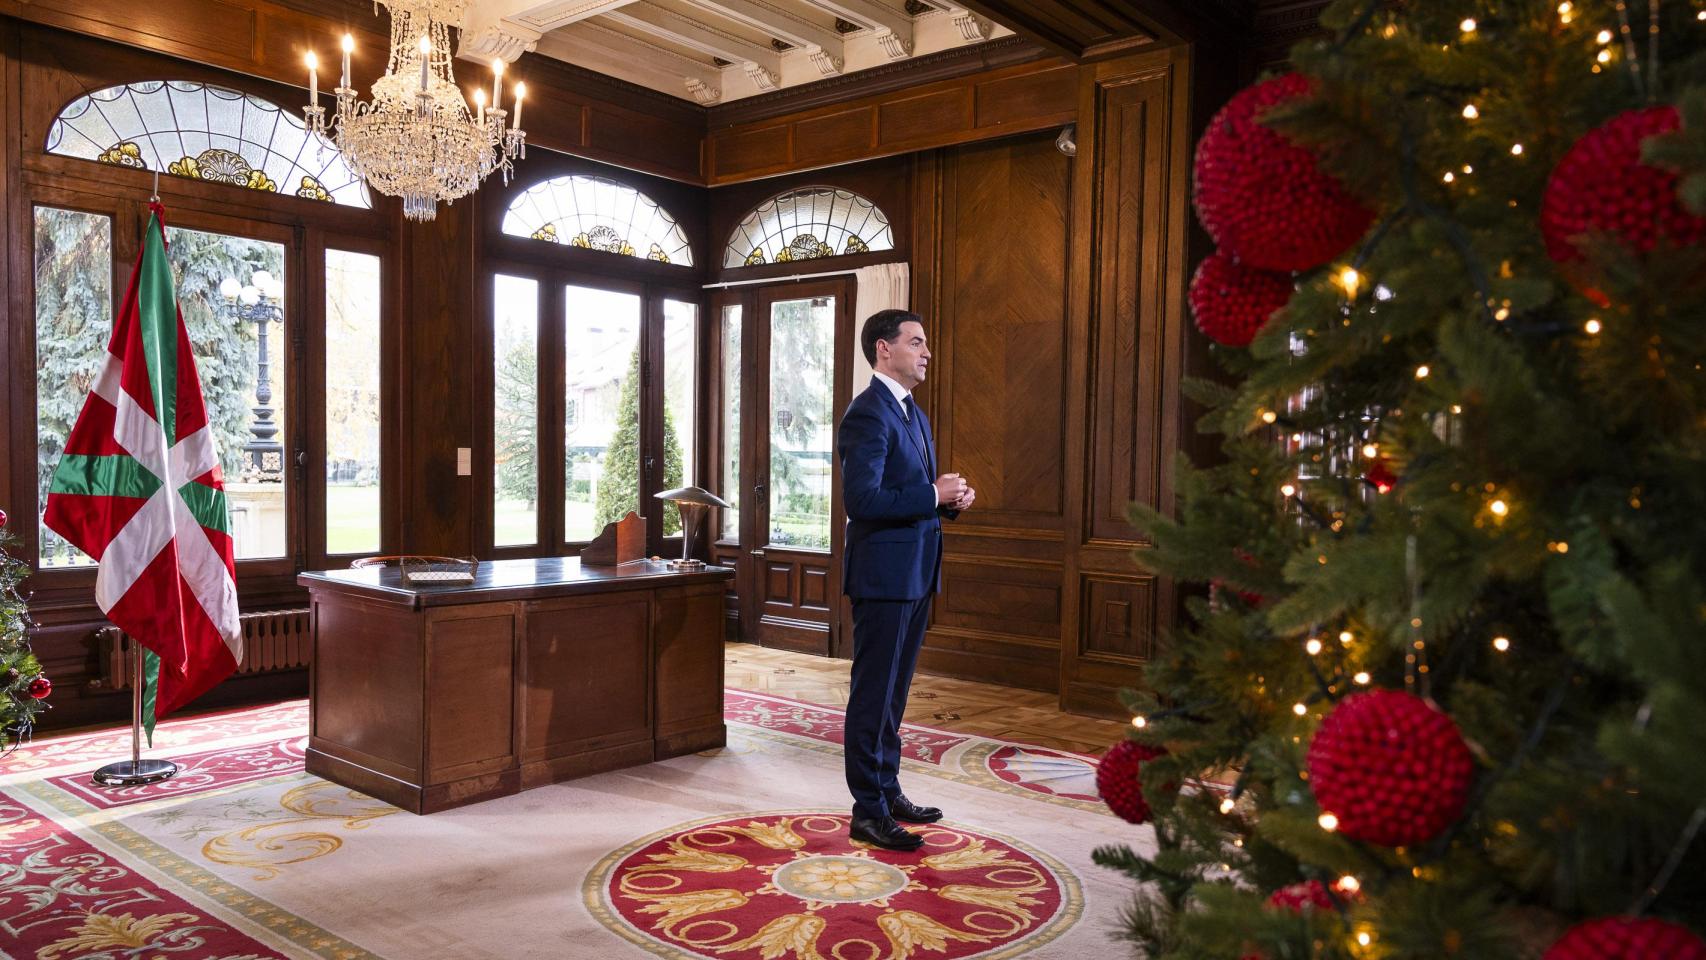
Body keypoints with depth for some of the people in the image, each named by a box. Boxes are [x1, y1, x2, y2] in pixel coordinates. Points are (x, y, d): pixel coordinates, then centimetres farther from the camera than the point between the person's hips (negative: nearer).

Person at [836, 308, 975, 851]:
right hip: (883, 575, -10)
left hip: (916, 573, 10)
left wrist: (951, 499, 3)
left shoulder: (913, 414, 16)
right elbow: (862, 500, -24)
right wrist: (933, 494, -20)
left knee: (894, 691, 17)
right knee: (874, 693, 0)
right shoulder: (868, 414, -15)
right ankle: (868, 811, 9)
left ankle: (887, 791, 30)